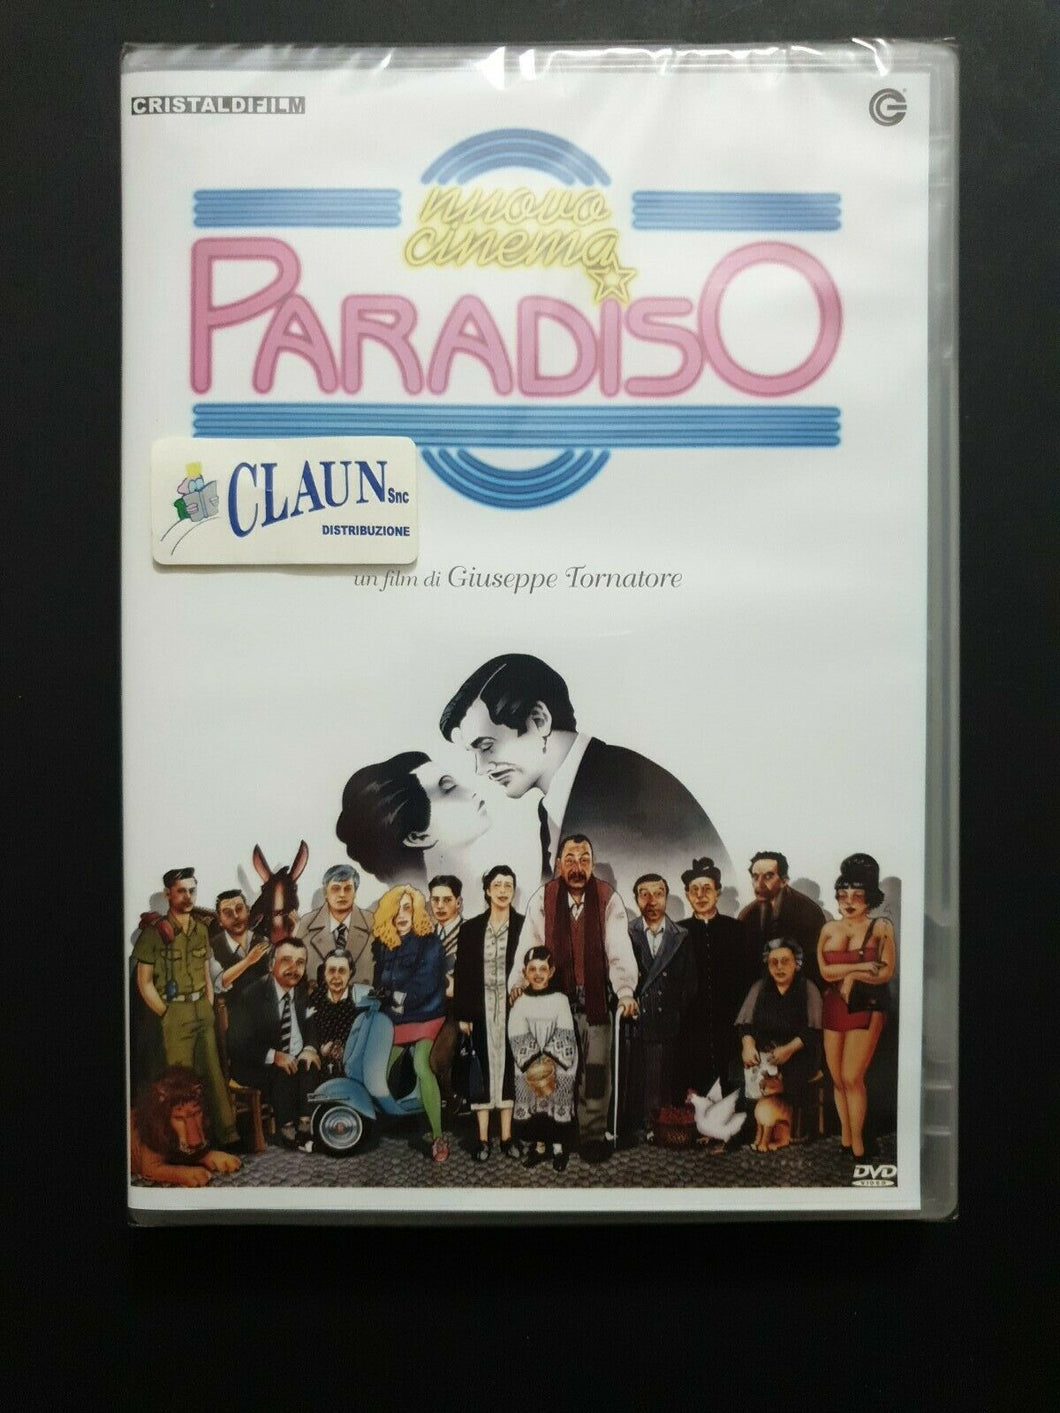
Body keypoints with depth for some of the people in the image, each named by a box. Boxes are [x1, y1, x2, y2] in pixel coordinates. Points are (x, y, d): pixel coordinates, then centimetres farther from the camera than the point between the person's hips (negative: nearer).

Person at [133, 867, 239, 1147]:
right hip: (175, 1013, -5)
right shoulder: (155, 932, -8)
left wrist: (209, 1007, 8)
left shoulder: (201, 929, 10)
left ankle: (226, 1133, 14)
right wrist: (167, 1015, -8)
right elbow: (144, 982, -6)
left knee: (213, 1073, 6)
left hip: (203, 1010, 5)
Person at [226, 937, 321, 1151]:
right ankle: (287, 1130, -18)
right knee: (284, 1074, -31)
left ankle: (305, 1126, -23)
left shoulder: (303, 992, 2)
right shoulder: (252, 995, -13)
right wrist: (274, 1056, -26)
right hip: (256, 1066, -4)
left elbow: (311, 1027, 14)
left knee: (311, 1067, -25)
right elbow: (237, 1044, -15)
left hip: (296, 1060, 4)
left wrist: (310, 1048, -10)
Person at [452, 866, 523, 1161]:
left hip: (514, 1009, -1)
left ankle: (507, 1136, 15)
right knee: (482, 1069, 4)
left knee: (509, 1067, 6)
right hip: (481, 1010, 1)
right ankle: (483, 1138, 12)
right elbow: (461, 973, 4)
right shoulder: (470, 929, 3)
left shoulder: (525, 927, 0)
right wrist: (462, 1014, -1)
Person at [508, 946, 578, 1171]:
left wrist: (548, 1061, -18)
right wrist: (534, 1064, -19)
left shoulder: (560, 1000, 0)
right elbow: (518, 1039, -7)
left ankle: (559, 1146, 16)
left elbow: (564, 1037, -8)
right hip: (528, 1069, 1)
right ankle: (538, 1144, 21)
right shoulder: (520, 1003, 2)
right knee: (533, 1102, 2)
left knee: (559, 1102, -1)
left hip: (558, 1068, -1)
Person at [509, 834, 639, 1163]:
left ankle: (593, 1135, 16)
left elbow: (619, 949, -10)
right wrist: (517, 983, -18)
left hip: (596, 999, 0)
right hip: (555, 997, 0)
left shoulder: (609, 898, -4)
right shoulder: (542, 899, -2)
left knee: (597, 1069, 2)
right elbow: (528, 945, -5)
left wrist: (625, 991, -21)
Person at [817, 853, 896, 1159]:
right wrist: (862, 967, -11)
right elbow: (825, 971, -2)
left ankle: (858, 1146, 5)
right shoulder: (829, 928, 7)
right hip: (833, 1008, 4)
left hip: (866, 1008, -4)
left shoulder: (881, 927, 0)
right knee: (837, 1078, 7)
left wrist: (845, 974, -8)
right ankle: (844, 1141, 20)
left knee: (852, 1077, -9)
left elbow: (886, 972, -7)